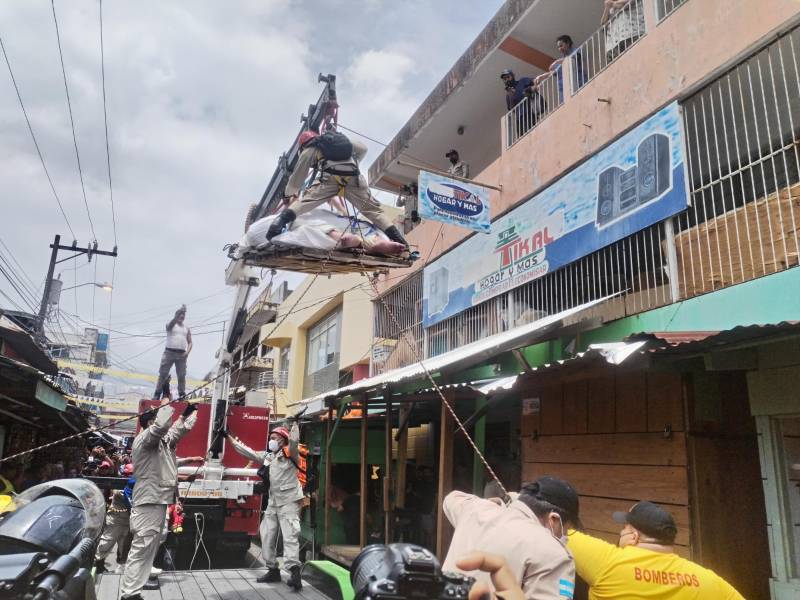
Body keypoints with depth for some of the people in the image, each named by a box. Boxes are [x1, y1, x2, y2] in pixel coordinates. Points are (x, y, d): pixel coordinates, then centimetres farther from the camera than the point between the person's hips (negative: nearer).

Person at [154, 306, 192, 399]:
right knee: (163, 374, -3)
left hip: (181, 354, 3)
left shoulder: (187, 329, 17)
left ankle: (182, 395, 3)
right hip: (169, 352, -3)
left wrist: (187, 352, -5)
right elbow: (172, 323, -18)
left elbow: (190, 342, 14)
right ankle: (157, 394, -1)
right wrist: (179, 312, -31)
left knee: (182, 375, 0)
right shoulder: (171, 325, 7)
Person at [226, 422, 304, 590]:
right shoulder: (267, 456, 14)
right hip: (272, 503, 8)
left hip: (289, 501, -8)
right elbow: (247, 452, 20)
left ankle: (294, 572, -22)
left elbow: (294, 440, -25)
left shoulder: (289, 453, -5)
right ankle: (273, 570, 19)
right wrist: (230, 439, 20)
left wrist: (294, 423, -35)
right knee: (267, 536, 9)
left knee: (290, 536, -15)